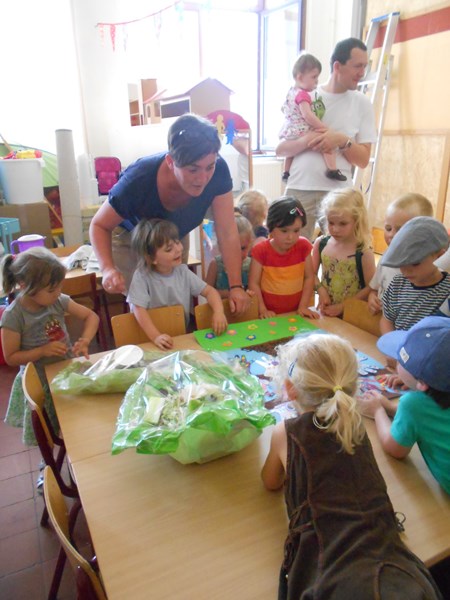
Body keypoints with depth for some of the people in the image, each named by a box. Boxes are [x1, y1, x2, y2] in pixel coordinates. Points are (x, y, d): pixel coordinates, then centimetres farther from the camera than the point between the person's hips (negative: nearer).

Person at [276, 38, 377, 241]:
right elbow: (280, 149, 3)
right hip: (298, 190, 0)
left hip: (337, 193, 0)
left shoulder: (362, 103, 7)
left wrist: (342, 141, -13)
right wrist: (306, 141, -15)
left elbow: (363, 160, 4)